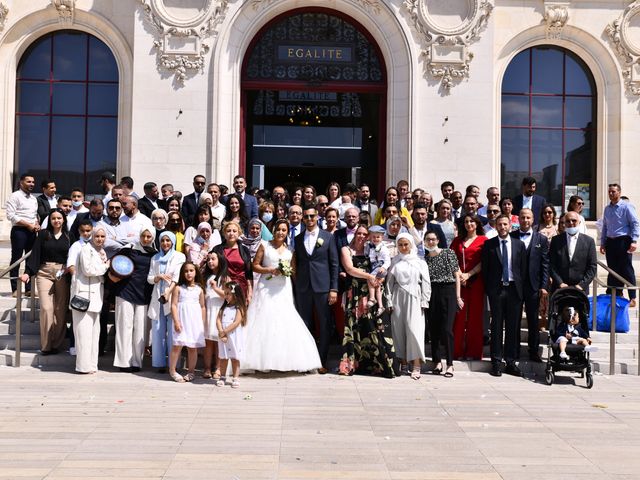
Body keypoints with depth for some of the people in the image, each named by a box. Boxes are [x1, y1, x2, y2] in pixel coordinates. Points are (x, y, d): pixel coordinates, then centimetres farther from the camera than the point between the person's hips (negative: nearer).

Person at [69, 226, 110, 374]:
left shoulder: (102, 252, 20)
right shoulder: (86, 249, -5)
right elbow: (88, 269, -15)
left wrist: (106, 265, 6)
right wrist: (105, 266, -4)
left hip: (96, 295, 8)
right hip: (84, 293, -8)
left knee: (94, 330, 8)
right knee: (84, 330, -7)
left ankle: (92, 364, 13)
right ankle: (84, 365, -4)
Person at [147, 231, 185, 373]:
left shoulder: (179, 256, 5)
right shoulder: (155, 258, 17)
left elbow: (177, 277, -7)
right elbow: (149, 278, 12)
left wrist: (168, 293, -20)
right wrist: (159, 276, -10)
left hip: (172, 297, -3)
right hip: (157, 297, 4)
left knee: (173, 332, -5)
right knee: (158, 331, 1)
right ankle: (160, 363, 5)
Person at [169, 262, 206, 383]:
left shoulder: (199, 289, 7)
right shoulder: (178, 288, 1)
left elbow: (202, 307, 11)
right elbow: (174, 305, -4)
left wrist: (203, 324, 7)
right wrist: (176, 321, -12)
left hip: (195, 321, 2)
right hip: (182, 321, -2)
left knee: (193, 347, 6)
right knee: (177, 345, -7)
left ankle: (191, 371, 16)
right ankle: (172, 371, 5)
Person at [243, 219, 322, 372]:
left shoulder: (289, 250, 13)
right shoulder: (265, 246, 4)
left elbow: (293, 269, 20)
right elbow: (255, 266, 1)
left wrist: (288, 271, -1)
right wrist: (270, 270, -12)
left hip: (283, 289, 3)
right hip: (267, 288, -3)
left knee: (284, 322, -4)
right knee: (264, 322, -7)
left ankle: (283, 360, 2)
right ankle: (264, 360, -2)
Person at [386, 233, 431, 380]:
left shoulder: (420, 262, 6)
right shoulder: (394, 262, 9)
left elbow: (425, 283, 4)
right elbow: (389, 282, 8)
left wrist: (424, 301, -3)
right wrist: (389, 302, 2)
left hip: (414, 298, -2)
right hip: (398, 298, 2)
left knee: (414, 329, -10)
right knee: (399, 330, 2)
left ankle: (416, 366, -10)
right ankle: (402, 361, 12)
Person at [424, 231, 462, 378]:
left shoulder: (448, 253, 3)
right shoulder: (424, 259, 11)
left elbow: (457, 275, 2)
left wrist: (458, 296, -3)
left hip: (448, 292, -3)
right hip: (431, 294, 3)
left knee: (447, 329, -9)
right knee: (433, 330, 5)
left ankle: (450, 364, -1)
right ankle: (437, 362, 16)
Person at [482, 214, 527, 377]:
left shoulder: (519, 244, 8)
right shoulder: (489, 244, 3)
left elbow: (523, 268, 8)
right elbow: (485, 268, 3)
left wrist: (521, 288, 1)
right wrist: (488, 288, -1)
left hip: (514, 289, 2)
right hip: (496, 289, -1)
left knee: (513, 327, 4)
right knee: (497, 326, 2)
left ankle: (511, 362, 12)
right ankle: (496, 362, 8)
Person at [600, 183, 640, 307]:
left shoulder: (626, 206, -5)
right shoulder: (607, 209, 14)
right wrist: (602, 243, 15)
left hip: (623, 241, -6)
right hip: (610, 242, 6)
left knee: (627, 271, -4)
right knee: (613, 270, 8)